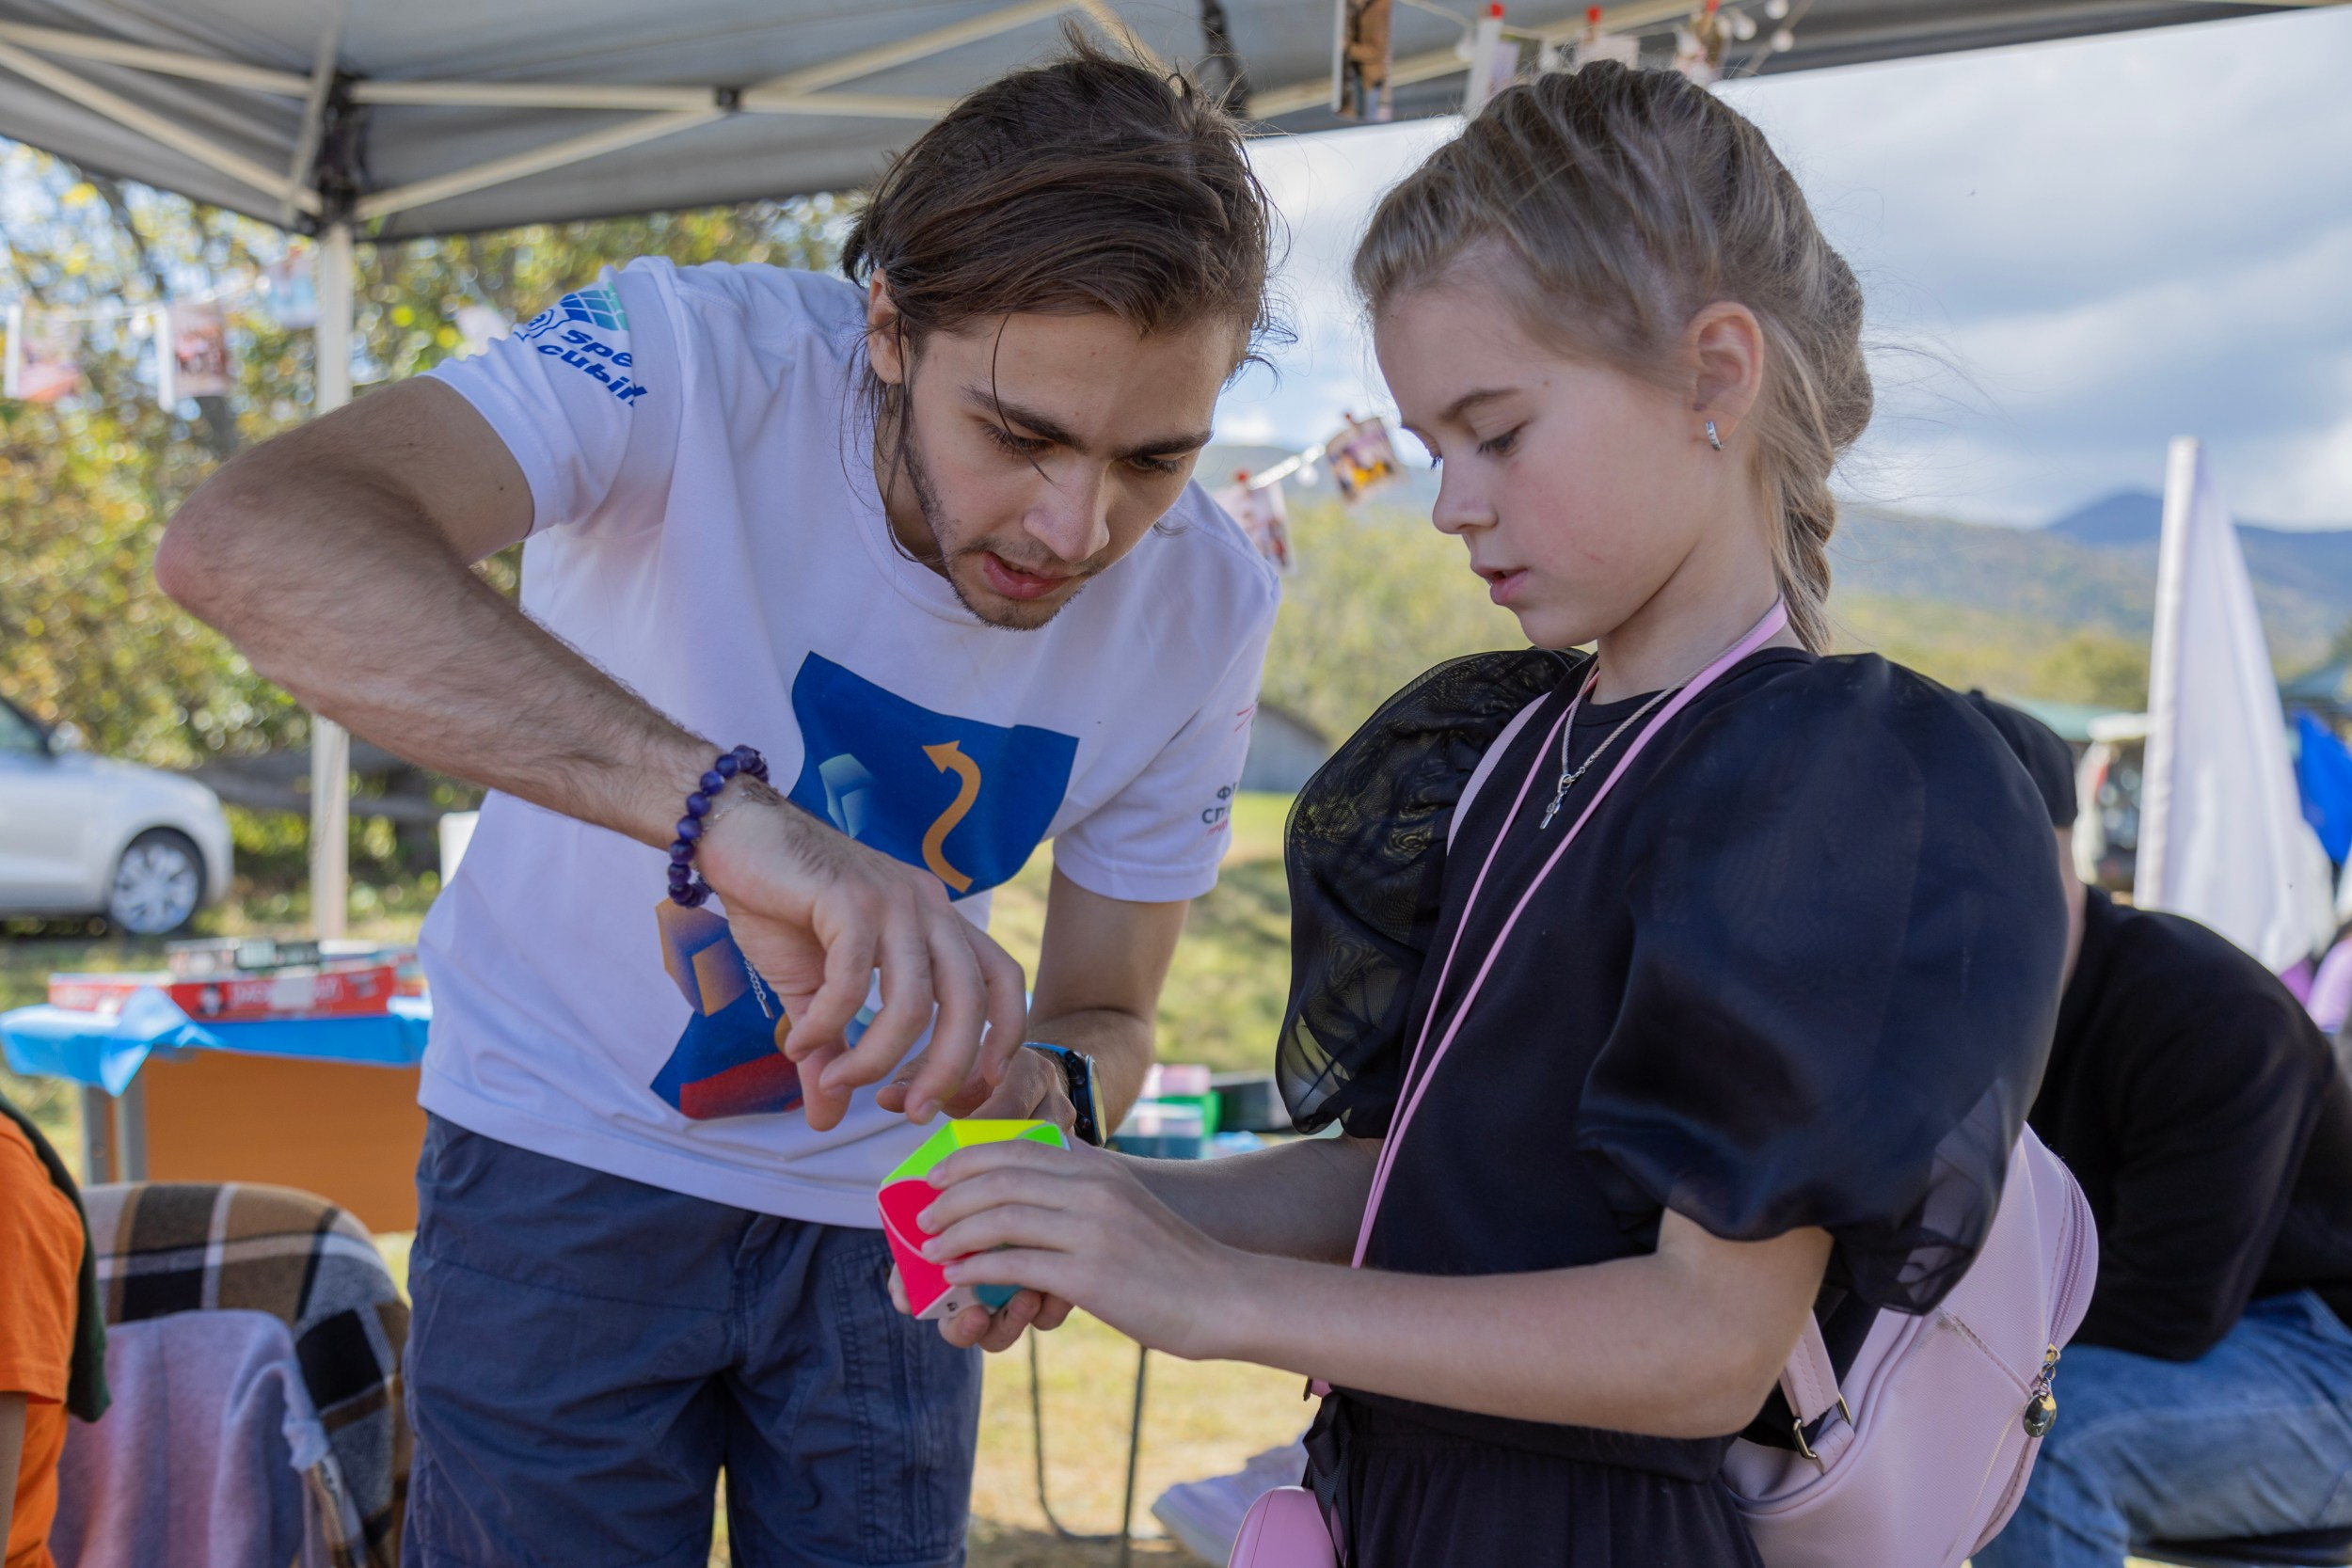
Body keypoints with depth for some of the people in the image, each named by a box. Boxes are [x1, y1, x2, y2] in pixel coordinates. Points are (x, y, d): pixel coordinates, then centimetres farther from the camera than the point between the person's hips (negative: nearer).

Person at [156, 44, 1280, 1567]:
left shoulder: (1209, 609, -15)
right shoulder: (700, 357, -28)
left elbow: (1104, 1011, -4)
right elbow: (245, 539, -45)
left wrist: (1042, 1099, -29)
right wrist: (725, 804, -56)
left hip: (878, 1203, 3)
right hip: (575, 1157, -2)